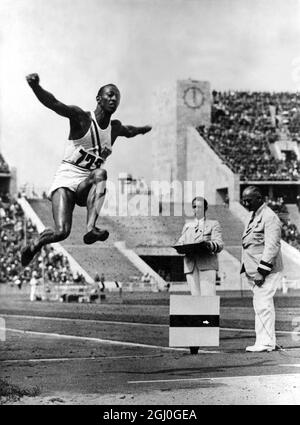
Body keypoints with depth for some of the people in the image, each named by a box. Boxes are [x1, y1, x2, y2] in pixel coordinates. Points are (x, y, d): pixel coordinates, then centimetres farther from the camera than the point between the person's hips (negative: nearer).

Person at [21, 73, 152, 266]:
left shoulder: (115, 127, 11)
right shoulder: (81, 118, -6)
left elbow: (128, 131, 38)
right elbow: (53, 103, -23)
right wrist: (35, 86, -40)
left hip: (87, 186, 4)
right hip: (66, 180, -4)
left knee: (101, 173, -32)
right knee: (62, 232, -21)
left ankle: (91, 229, -43)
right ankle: (36, 244, 14)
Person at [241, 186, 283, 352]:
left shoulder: (269, 217, -12)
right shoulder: (255, 217, 19)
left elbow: (272, 246, -19)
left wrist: (262, 270, -21)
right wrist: (247, 269, 19)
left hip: (266, 271, -10)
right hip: (254, 271, 10)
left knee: (263, 305, -11)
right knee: (260, 306, 11)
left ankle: (266, 342, -8)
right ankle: (265, 341, 16)